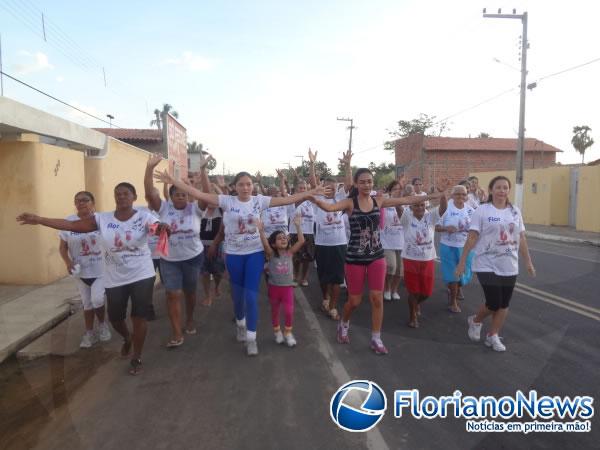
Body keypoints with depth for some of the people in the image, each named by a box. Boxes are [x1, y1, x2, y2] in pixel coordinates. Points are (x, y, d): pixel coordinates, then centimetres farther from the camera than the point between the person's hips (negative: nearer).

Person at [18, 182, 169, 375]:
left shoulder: (144, 217, -12)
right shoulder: (102, 219, -5)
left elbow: (159, 229, -30)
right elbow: (71, 225, -6)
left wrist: (164, 227, -55)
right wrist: (38, 219, -12)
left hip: (142, 276, -3)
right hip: (115, 278, 3)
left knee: (139, 318, 3)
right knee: (115, 318, 14)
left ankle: (137, 358, 24)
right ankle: (127, 338, 49)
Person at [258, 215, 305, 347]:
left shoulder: (290, 252, -3)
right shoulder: (271, 254, -9)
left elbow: (301, 241, -14)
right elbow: (265, 244, -28)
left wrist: (298, 226, -20)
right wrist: (261, 231, -40)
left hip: (287, 287, 1)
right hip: (274, 287, -1)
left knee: (289, 311, -6)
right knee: (275, 311, 14)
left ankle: (288, 333, 17)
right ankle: (277, 331, 36)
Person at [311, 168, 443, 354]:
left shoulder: (378, 201, 2)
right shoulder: (350, 203, -10)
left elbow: (406, 200, 4)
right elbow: (330, 207, -29)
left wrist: (429, 196, 2)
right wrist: (314, 199, -48)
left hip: (377, 256, 3)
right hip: (355, 257, -3)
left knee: (377, 298, 4)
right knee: (354, 300, 6)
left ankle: (376, 339, 20)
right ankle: (343, 324, 38)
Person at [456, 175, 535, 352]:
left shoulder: (515, 211, 6)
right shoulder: (482, 210, -8)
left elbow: (521, 239, 11)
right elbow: (472, 237, -9)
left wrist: (528, 262, 12)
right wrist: (462, 261, -10)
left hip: (509, 266, 5)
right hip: (487, 265, -5)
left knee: (504, 304, 9)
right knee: (493, 303, -6)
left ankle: (493, 335, 26)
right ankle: (475, 321, 24)